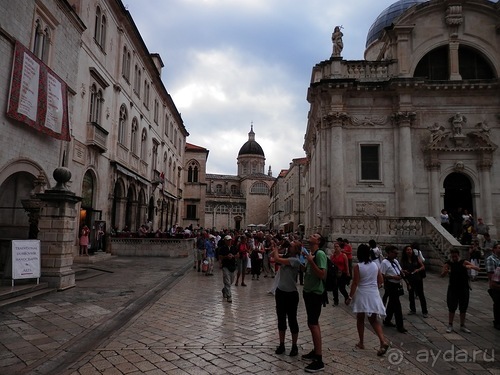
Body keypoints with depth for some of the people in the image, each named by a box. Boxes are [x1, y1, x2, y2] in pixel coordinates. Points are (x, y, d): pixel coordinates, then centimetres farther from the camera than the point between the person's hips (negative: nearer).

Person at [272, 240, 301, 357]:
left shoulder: (295, 260, -19)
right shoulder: (285, 257, 5)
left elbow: (277, 259, -25)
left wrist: (275, 248, -8)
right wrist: (275, 248, -6)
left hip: (291, 294, -7)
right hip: (280, 292, 7)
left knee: (292, 321, 6)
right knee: (281, 320, 14)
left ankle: (294, 346, 21)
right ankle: (281, 344, 26)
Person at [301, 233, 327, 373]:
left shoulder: (320, 254, -18)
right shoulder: (310, 253, 8)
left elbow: (322, 275, -25)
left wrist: (311, 261, -28)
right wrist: (304, 259, 7)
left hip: (315, 293, -9)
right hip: (308, 291, 9)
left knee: (312, 324, -8)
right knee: (313, 323, 16)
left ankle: (319, 360, -2)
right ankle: (315, 351, 27)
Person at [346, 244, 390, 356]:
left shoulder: (357, 267, -12)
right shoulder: (375, 265, 2)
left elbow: (355, 283, -14)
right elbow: (381, 281, 8)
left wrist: (350, 297, -7)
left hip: (362, 295, -4)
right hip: (374, 294, 4)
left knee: (360, 319, 13)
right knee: (374, 320, 10)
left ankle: (361, 342, 20)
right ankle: (383, 341, -8)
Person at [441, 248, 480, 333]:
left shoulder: (464, 262, -4)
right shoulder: (448, 264, -7)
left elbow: (478, 269, -9)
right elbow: (442, 275, -15)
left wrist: (471, 266, -30)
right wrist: (445, 272, -38)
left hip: (464, 289, 1)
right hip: (453, 289, -1)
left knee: (463, 308, 10)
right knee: (452, 308, 3)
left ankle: (462, 326, 24)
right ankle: (450, 325, 14)